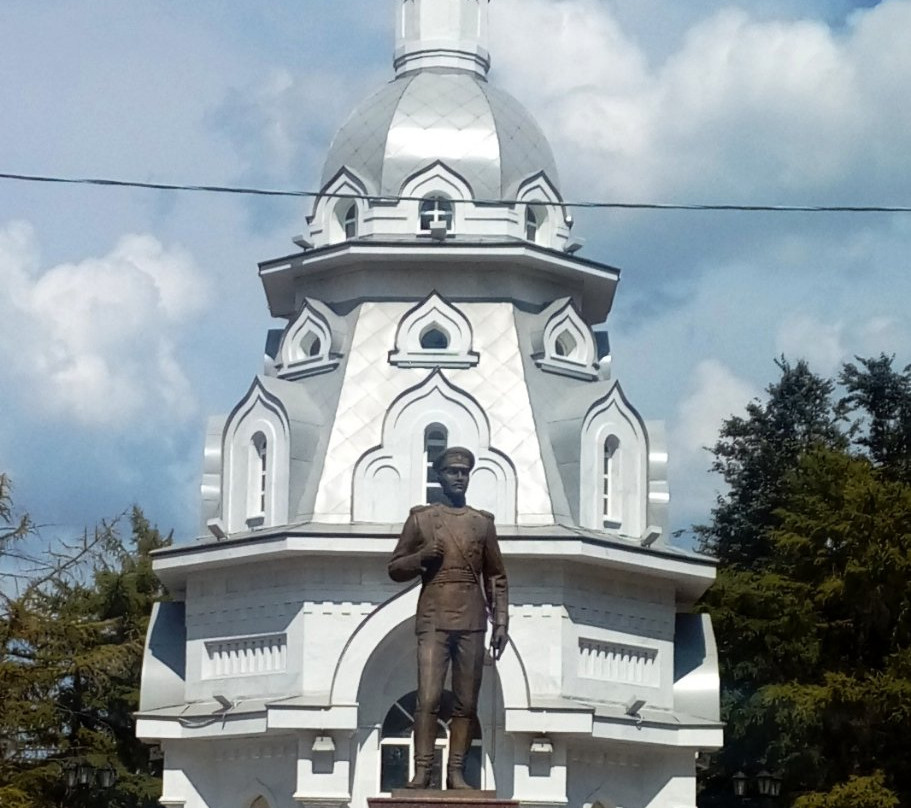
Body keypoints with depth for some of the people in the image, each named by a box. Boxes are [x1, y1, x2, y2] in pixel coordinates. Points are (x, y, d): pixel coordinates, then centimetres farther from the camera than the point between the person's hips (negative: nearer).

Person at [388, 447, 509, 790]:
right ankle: (421, 771, -12)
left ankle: (456, 771, 5)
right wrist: (421, 557, -9)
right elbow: (395, 568, 11)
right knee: (428, 698, -13)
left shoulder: (483, 522, 12)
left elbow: (496, 577, 14)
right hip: (433, 620, -2)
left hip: (472, 622, 2)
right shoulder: (420, 518, 7)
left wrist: (501, 622, 5)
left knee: (466, 703, 1)